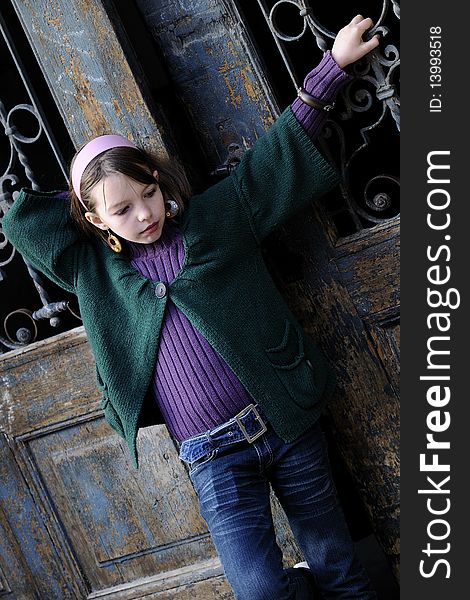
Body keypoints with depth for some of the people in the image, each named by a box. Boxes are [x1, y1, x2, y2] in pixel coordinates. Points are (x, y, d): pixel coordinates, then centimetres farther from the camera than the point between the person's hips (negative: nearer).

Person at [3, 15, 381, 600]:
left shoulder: (215, 218, 2)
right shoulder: (92, 271, 5)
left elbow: (283, 147, 5)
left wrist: (333, 64, 6)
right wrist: (86, 196, 5)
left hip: (288, 425, 0)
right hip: (214, 457, 0)